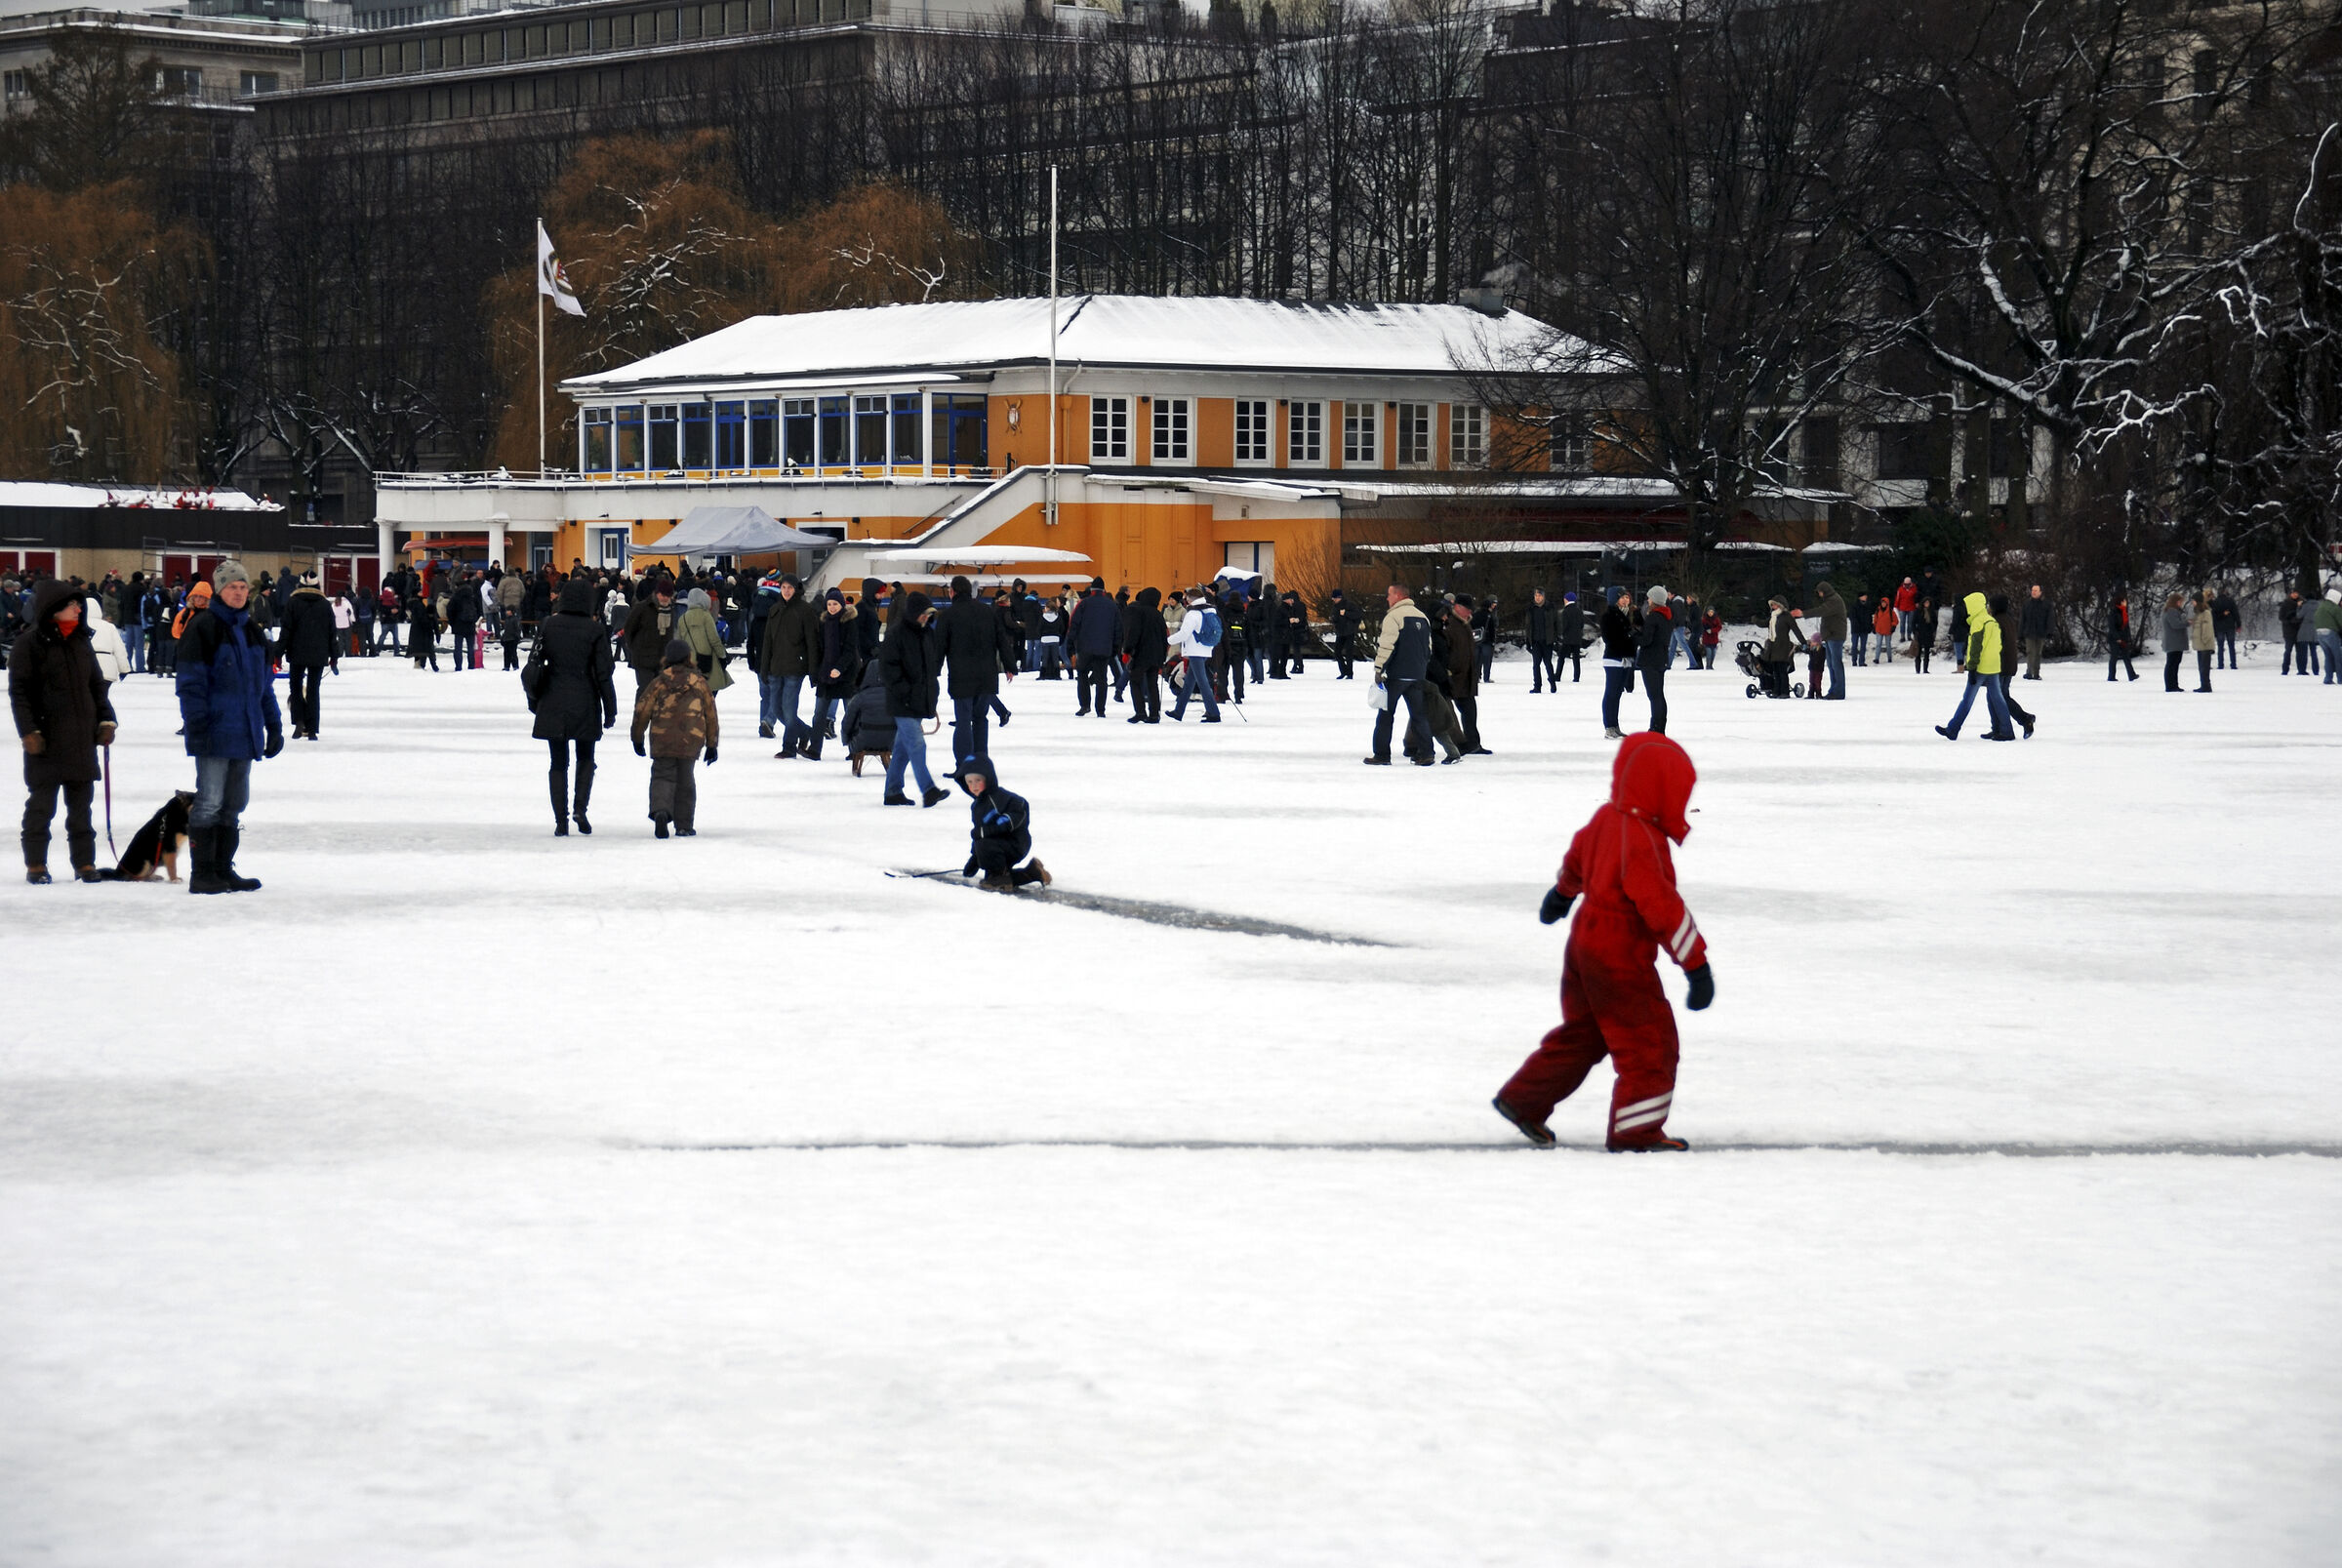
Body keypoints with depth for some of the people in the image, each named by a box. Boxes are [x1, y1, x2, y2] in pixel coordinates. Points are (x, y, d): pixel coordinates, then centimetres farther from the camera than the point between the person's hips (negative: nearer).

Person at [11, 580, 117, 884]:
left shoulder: (81, 642, 13)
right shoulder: (29, 643, -5)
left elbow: (97, 684, 19)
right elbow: (19, 691, -7)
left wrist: (106, 720, 9)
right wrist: (29, 731, -13)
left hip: (83, 739, 5)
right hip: (46, 739, -5)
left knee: (81, 805, 9)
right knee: (41, 804, 2)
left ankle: (85, 862, 15)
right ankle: (36, 864, 10)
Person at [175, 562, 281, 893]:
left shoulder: (251, 632, 16)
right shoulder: (203, 629, -7)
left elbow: (264, 684, 22)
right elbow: (191, 684, -11)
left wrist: (273, 726, 18)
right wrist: (196, 728, -17)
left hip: (245, 735, 8)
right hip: (215, 734, -8)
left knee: (234, 804, 12)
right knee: (209, 802, -7)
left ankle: (223, 869, 19)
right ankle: (202, 874, -3)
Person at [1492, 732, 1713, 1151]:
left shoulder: (1605, 818, 3)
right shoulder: (1641, 841, -26)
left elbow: (1578, 856, 24)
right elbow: (1660, 905, -29)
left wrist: (1562, 892, 45)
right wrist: (1696, 963, -26)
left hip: (1585, 943, 10)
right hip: (1620, 960, -10)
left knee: (1581, 1034, 22)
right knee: (1650, 1042, 0)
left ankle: (1524, 1100, 29)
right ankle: (1636, 1129, 5)